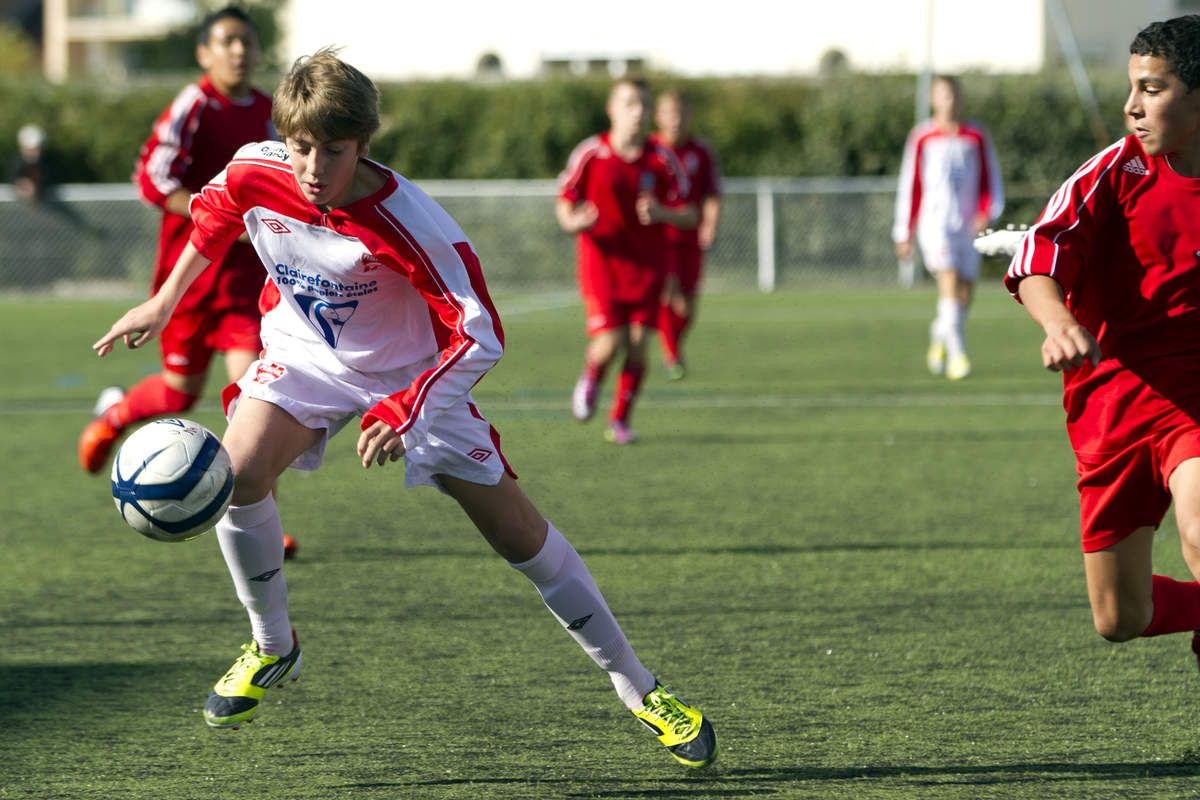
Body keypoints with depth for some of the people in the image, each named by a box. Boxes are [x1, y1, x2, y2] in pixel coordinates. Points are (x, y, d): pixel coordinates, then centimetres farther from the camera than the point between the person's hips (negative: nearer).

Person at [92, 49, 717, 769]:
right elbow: (213, 216, 4)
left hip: (409, 375, -3)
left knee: (517, 530, -3)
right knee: (239, 471, -26)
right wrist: (164, 302, 12)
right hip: (304, 357, 3)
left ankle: (640, 690, 9)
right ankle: (273, 648, -2)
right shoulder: (254, 172, -22)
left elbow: (480, 333, -32)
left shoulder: (406, 221, -34)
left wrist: (405, 412, -40)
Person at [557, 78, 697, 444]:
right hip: (601, 260, -2)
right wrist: (573, 221, -19)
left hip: (647, 264, 2)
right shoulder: (591, 154, -4)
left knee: (637, 344, -4)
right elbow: (564, 201, 4)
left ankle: (620, 420, 14)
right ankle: (591, 377, 22)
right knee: (610, 343, -14)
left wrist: (662, 214, -21)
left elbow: (689, 216, 1)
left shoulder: (663, 160, -1)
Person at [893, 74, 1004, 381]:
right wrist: (904, 234, 11)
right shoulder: (921, 138, 5)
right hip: (934, 221, -3)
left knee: (964, 294, 5)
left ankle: (940, 336, 35)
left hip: (968, 226, 3)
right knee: (950, 279, -22)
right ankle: (957, 354, -27)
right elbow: (909, 186, 11)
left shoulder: (977, 137, 10)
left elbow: (991, 181, 10)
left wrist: (986, 214, -8)